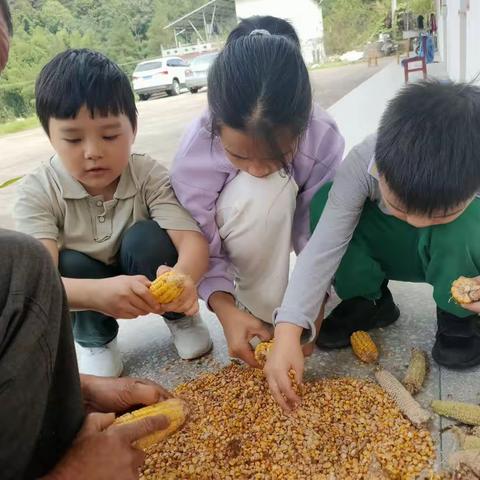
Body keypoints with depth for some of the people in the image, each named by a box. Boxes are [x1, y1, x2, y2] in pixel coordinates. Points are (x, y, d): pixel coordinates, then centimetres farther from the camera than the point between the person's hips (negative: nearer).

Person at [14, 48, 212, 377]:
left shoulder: (149, 176, -23)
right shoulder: (38, 192, -24)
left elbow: (193, 239, -33)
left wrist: (184, 276, -59)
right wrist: (97, 292, -58)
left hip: (147, 279, 0)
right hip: (87, 291, 1)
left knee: (145, 238, -29)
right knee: (68, 265, -30)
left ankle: (179, 317, -1)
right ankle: (94, 339, 1)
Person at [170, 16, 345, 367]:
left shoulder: (322, 136, -31)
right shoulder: (197, 151, -33)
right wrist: (227, 311, -38)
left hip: (288, 229, 3)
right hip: (231, 242, -2)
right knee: (260, 194, -36)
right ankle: (263, 314, -16)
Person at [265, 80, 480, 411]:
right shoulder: (363, 163, -33)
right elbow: (324, 246, -35)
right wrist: (288, 330, -43)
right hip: (399, 251, 1)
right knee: (325, 200, -28)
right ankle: (368, 301, -5)